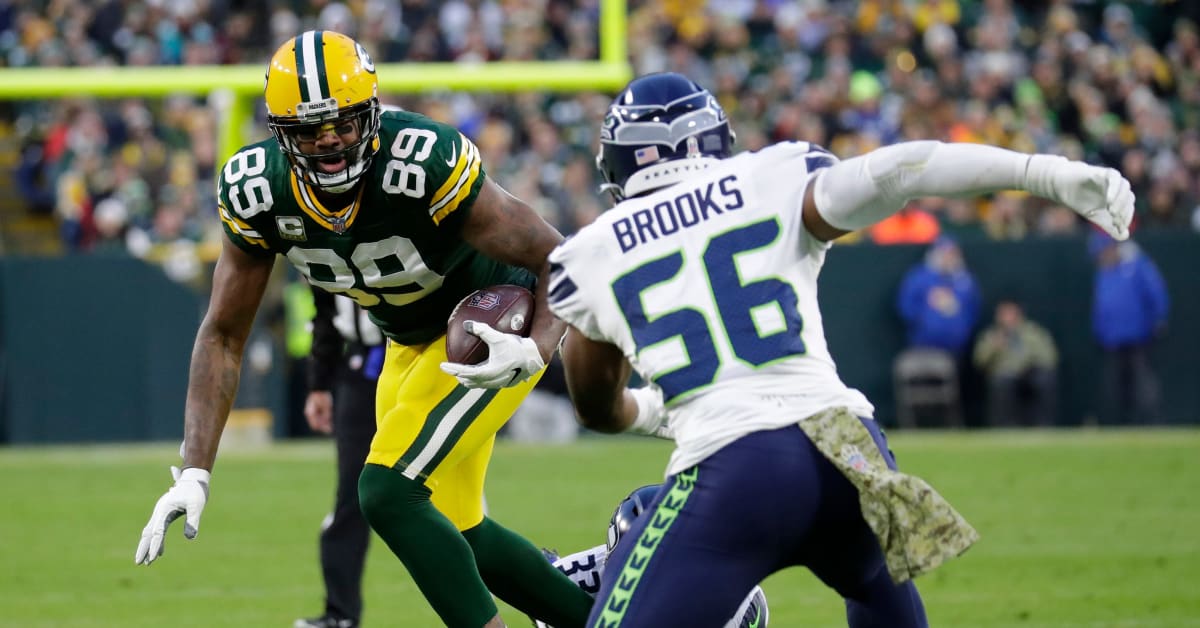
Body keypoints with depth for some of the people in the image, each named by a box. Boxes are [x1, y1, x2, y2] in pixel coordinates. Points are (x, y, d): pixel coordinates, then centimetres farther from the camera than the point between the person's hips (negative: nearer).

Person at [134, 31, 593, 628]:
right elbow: (223, 335, -9)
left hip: (497, 328, -7)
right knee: (453, 532, 14)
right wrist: (194, 473, -15)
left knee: (388, 492, -20)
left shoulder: (426, 165, -34)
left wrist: (535, 350, -45)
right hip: (413, 344, 7)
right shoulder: (257, 191, -18)